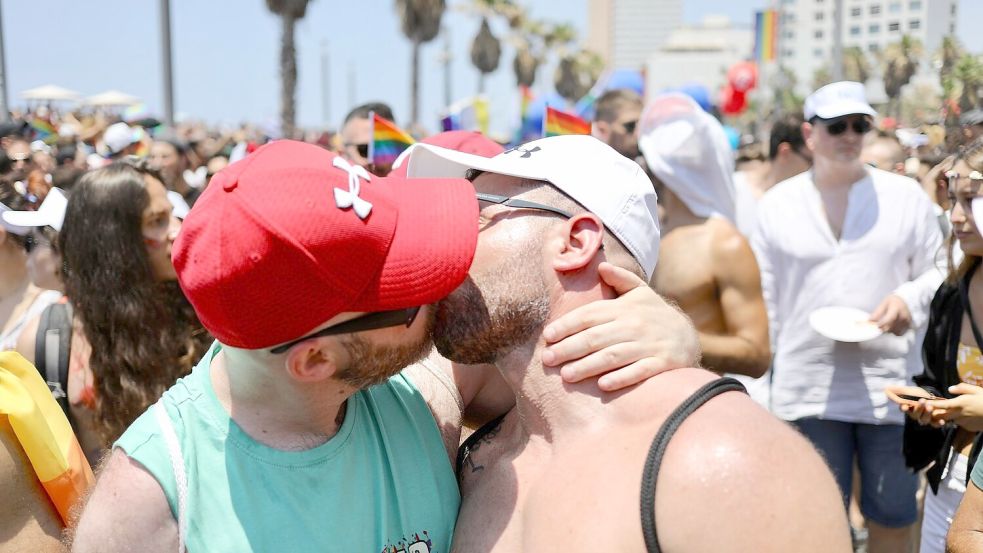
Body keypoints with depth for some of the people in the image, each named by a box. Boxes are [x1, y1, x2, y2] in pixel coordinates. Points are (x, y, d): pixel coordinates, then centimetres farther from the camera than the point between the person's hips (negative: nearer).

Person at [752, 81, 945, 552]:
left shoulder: (905, 194, 5)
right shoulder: (776, 204, 6)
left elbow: (938, 273, 10)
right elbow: (764, 301, 8)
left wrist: (910, 299, -12)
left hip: (890, 387, 0)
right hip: (808, 391, 0)